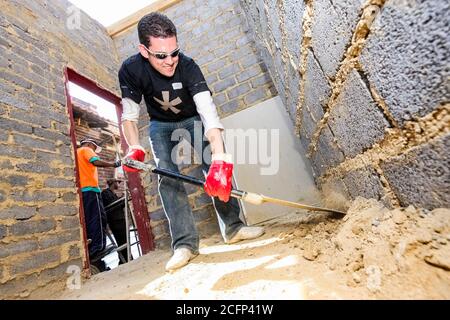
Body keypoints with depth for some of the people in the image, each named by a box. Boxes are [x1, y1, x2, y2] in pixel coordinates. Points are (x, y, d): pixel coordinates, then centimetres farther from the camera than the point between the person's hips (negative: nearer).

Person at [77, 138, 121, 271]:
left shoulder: (76, 153, 30)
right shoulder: (86, 150, 6)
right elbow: (96, 162, -14)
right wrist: (114, 164, -6)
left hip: (80, 191, 9)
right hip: (89, 189, -9)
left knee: (87, 221, 6)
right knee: (97, 218, -12)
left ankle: (89, 251, 5)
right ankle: (97, 249, -18)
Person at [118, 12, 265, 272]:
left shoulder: (187, 66, -30)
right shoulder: (130, 70, -23)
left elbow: (208, 111, -44)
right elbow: (130, 114, -16)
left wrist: (220, 160, -56)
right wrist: (134, 148, -36)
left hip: (192, 118, -1)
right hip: (161, 125, 1)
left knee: (215, 164, -19)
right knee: (166, 176, -16)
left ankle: (232, 226, -6)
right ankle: (185, 243, -13)